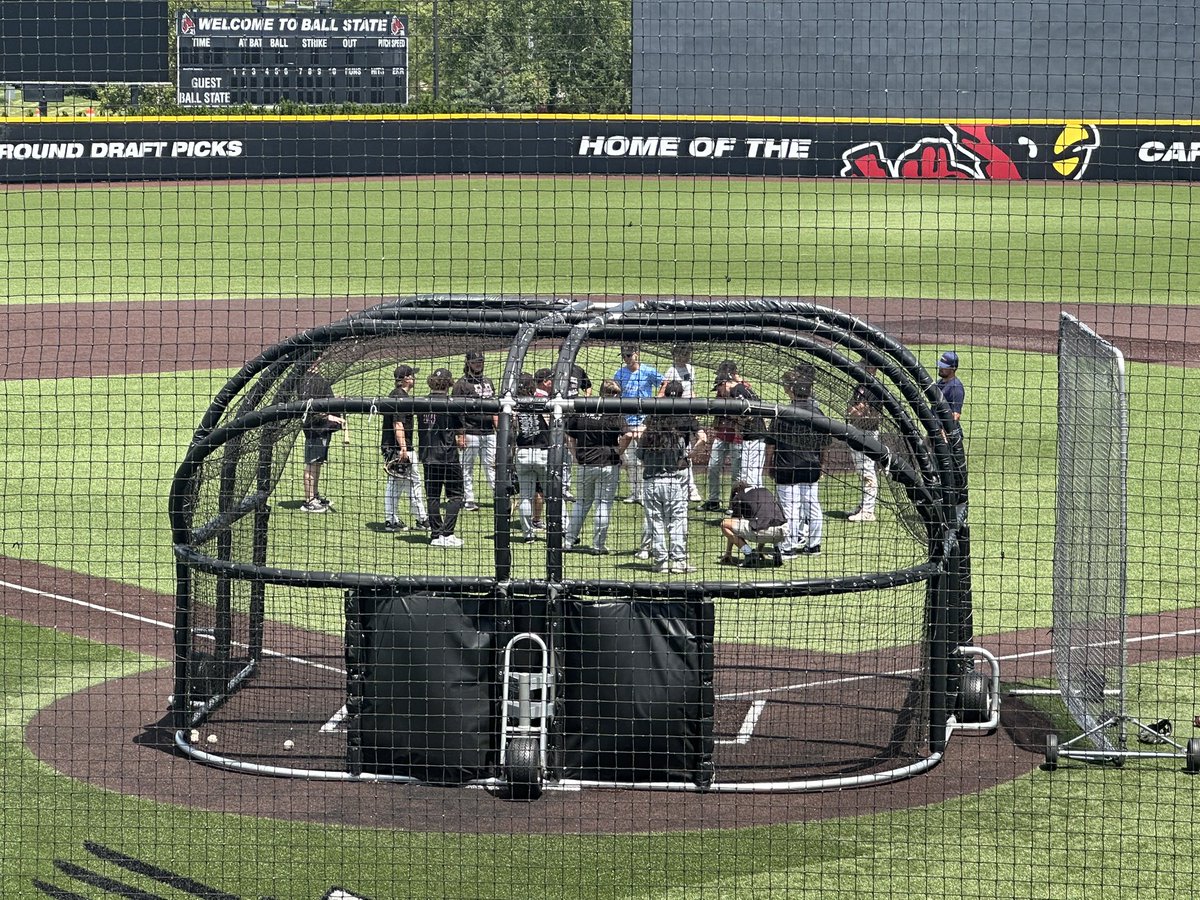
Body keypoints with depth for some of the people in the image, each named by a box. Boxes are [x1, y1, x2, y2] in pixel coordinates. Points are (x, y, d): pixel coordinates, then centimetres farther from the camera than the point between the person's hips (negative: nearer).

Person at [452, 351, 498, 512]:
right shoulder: (462, 384, -3)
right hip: (471, 432, -5)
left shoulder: (488, 382, 17)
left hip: (489, 432, 5)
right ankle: (469, 500, 5)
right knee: (468, 467, 1)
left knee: (491, 466, 4)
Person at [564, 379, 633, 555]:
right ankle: (598, 545, 6)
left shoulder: (581, 411, 1)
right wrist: (619, 451, -7)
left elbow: (569, 435, 6)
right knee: (603, 504, 4)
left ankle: (569, 540, 20)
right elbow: (627, 434, -24)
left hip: (585, 464, 4)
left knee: (582, 503, 19)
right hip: (608, 465, -4)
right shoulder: (614, 415, -11)